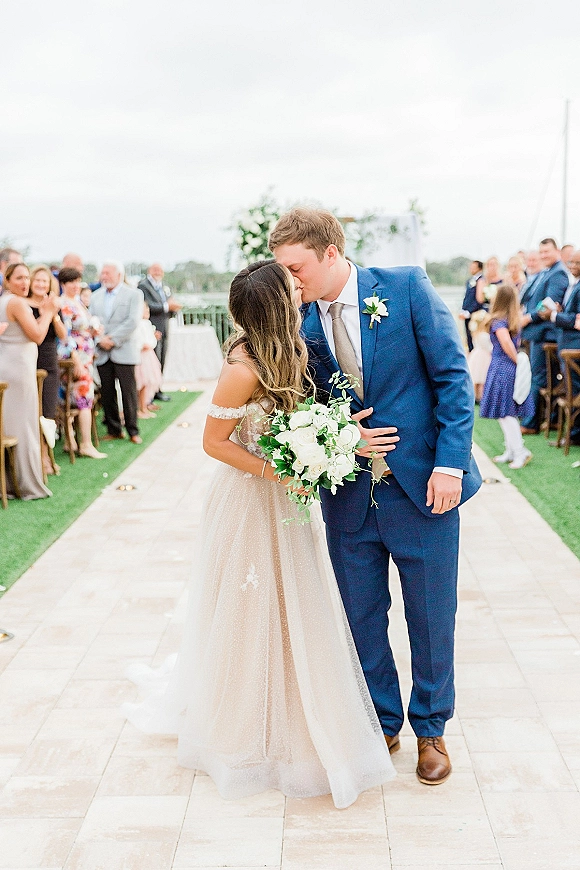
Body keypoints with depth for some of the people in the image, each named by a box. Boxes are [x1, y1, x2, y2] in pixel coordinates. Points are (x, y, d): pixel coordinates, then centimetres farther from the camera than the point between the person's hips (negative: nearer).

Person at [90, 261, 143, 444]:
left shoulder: (134, 294, 0)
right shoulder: (96, 296, 15)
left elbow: (133, 321, -10)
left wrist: (113, 339, -15)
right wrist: (100, 339, -8)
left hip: (123, 351, -4)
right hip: (102, 353, 4)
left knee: (128, 393, -2)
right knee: (107, 393, 5)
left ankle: (133, 431, 8)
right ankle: (113, 429, 16)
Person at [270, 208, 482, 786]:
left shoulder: (407, 287, -9)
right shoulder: (299, 325, 0)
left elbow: (453, 376, -9)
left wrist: (450, 464, -15)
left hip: (423, 484, -3)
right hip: (348, 494, 3)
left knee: (431, 616, 11)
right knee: (362, 616, 13)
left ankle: (430, 727, 34)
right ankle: (381, 723, 36)